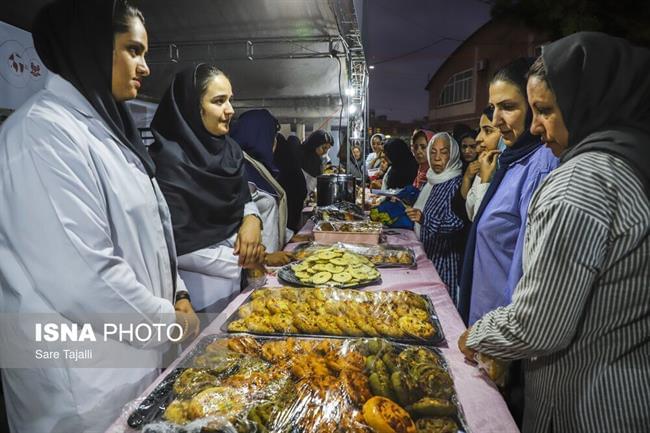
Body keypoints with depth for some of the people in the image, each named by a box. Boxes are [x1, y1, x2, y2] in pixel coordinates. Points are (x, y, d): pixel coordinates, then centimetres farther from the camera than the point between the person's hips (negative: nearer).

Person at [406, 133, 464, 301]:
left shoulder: (457, 183, -15)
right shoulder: (433, 180, 9)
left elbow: (458, 223, -24)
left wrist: (425, 219, -33)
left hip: (444, 257, -7)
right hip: (426, 253, 7)